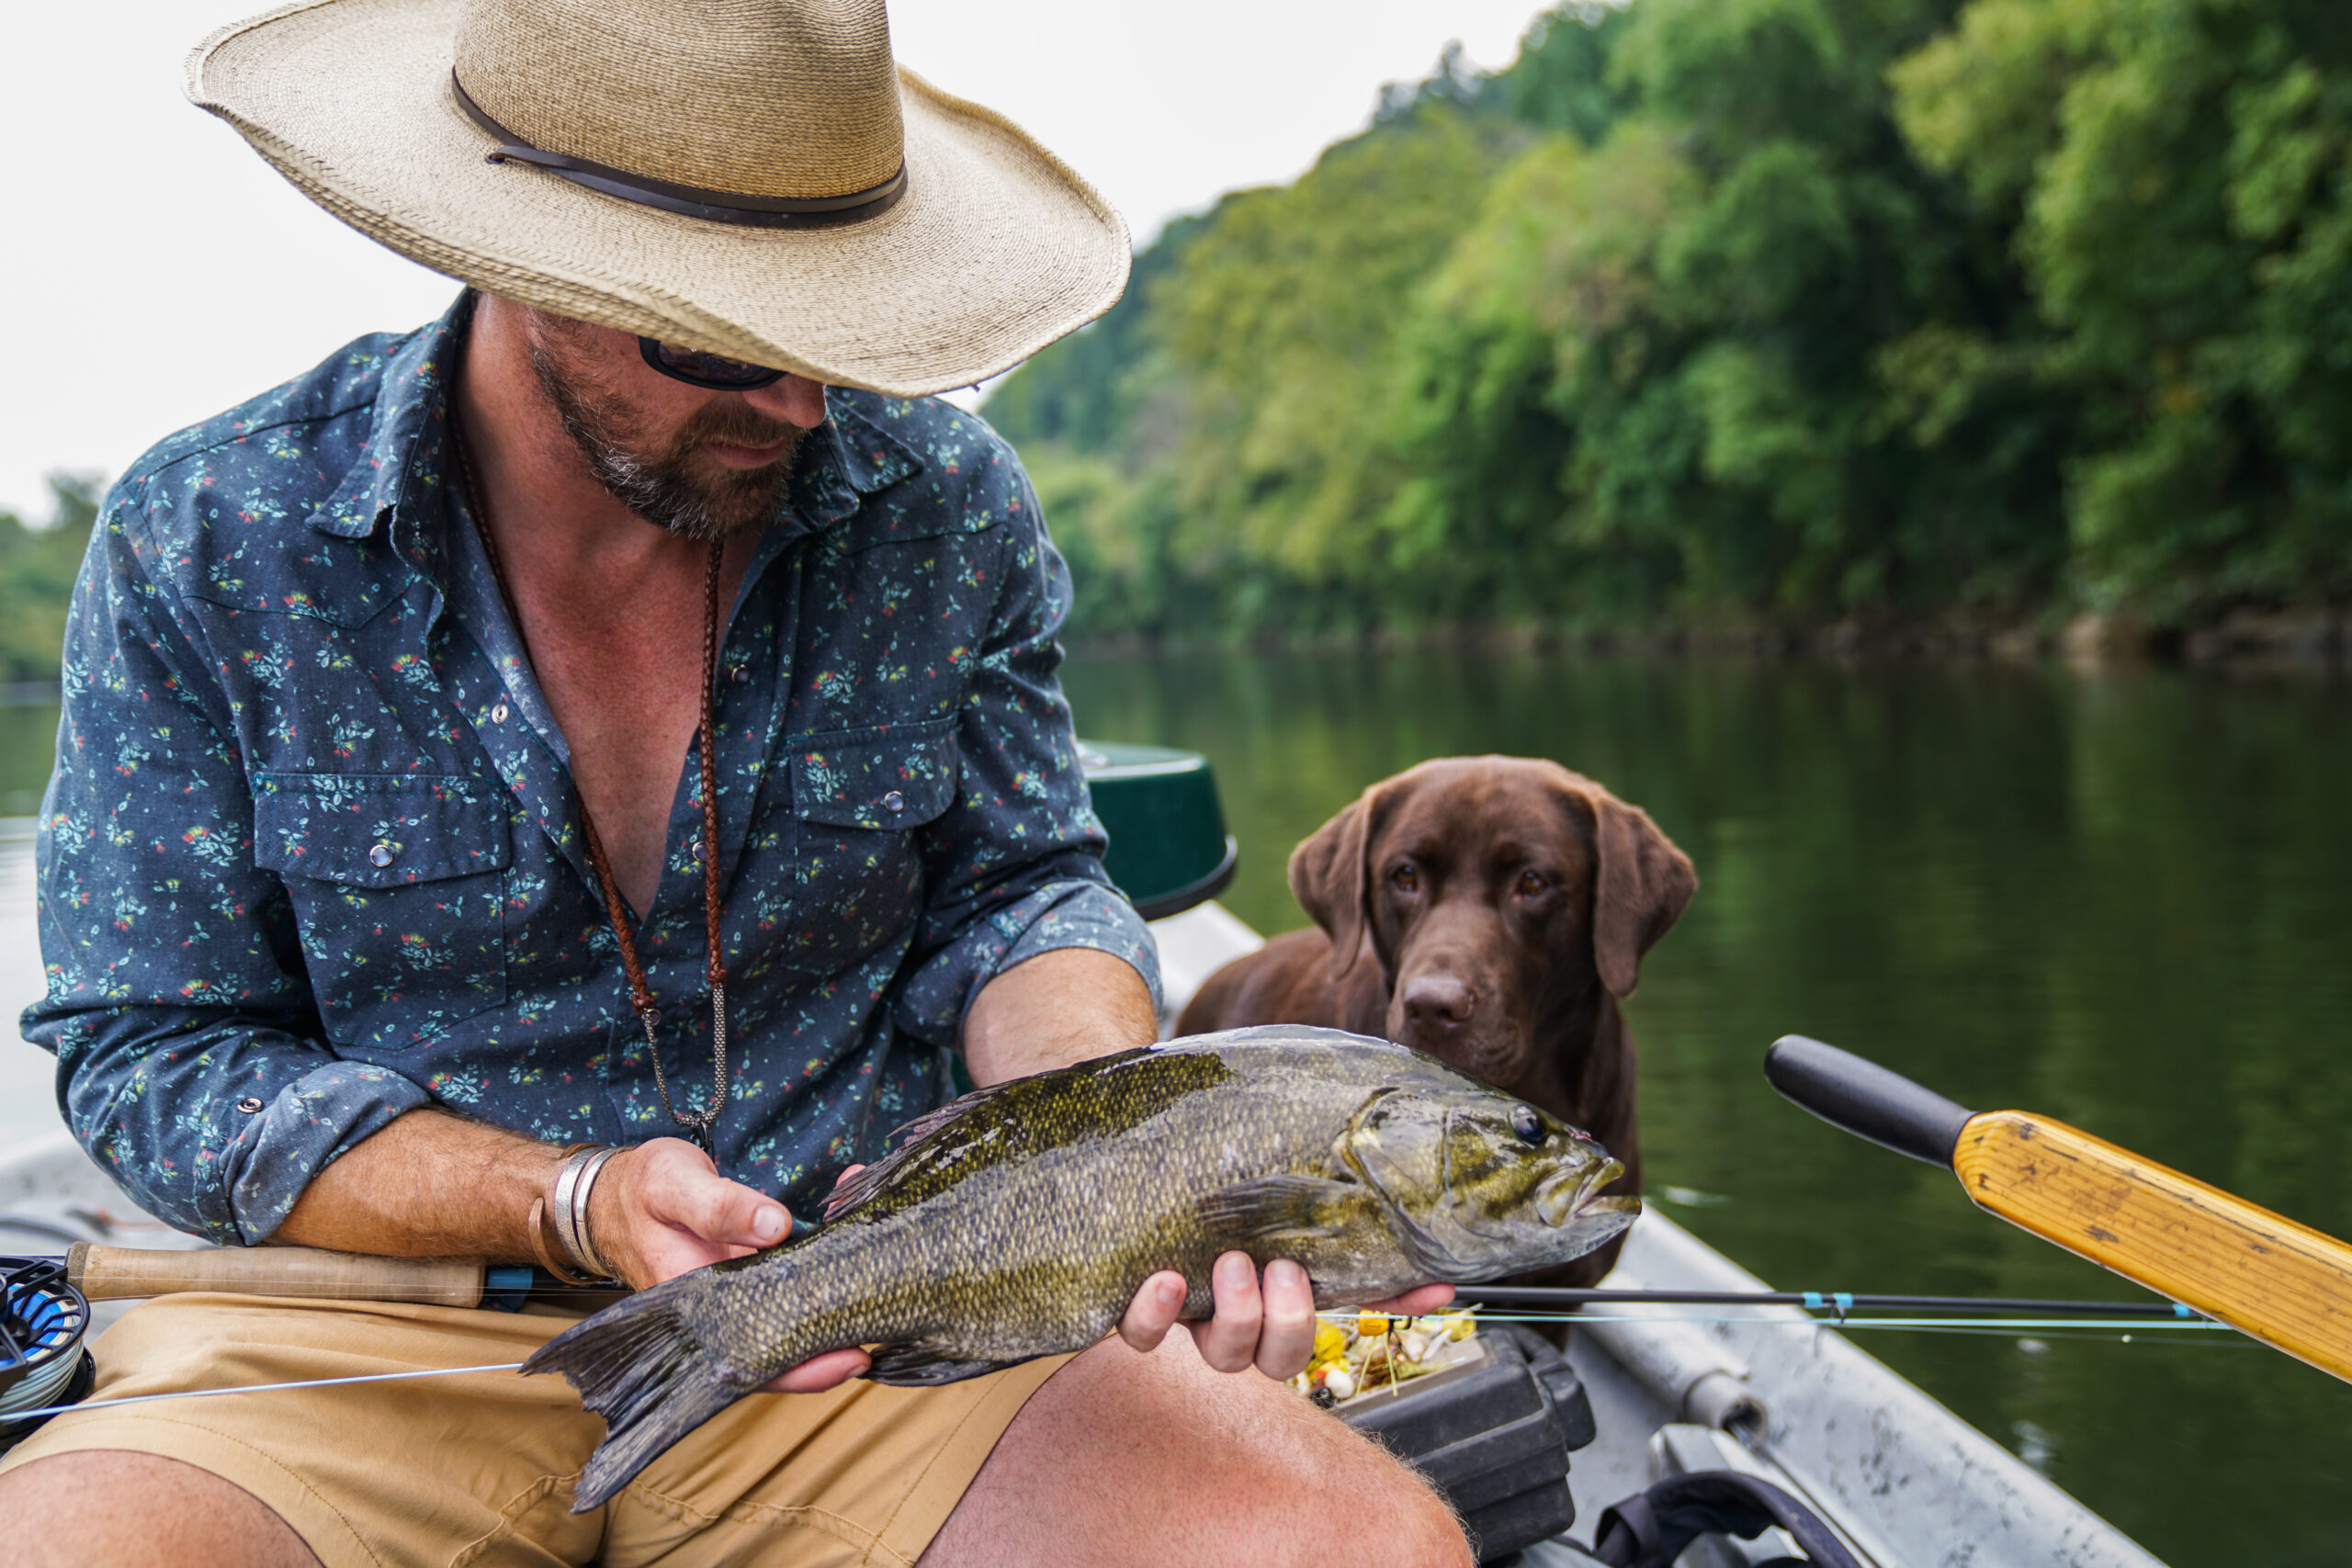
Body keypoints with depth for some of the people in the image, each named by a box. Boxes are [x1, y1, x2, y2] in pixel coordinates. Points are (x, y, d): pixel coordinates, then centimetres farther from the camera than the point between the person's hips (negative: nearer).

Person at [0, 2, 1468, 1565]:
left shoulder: (944, 504, -3)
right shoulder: (202, 545, -7)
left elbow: (1018, 894, 4)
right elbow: (157, 1057, -5)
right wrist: (578, 1206, -20)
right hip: (373, 1331, -1)